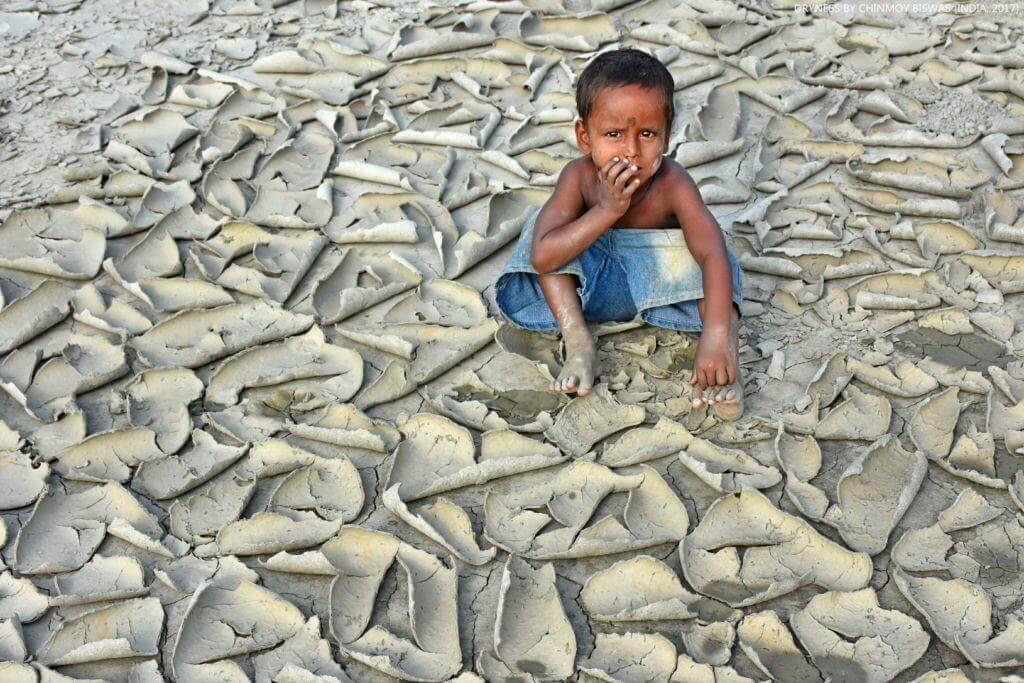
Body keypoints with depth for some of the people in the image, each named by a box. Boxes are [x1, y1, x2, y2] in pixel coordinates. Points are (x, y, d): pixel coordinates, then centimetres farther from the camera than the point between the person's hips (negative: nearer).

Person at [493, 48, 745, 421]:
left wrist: (716, 335, -54)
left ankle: (729, 359, -35)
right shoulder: (579, 176, -25)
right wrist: (607, 211, -41)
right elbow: (541, 256, -34)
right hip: (590, 282, 2)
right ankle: (579, 345, -27)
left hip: (657, 281, -1)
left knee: (701, 252, -27)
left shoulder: (671, 184, -28)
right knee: (543, 222, -19)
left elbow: (714, 254, -40)